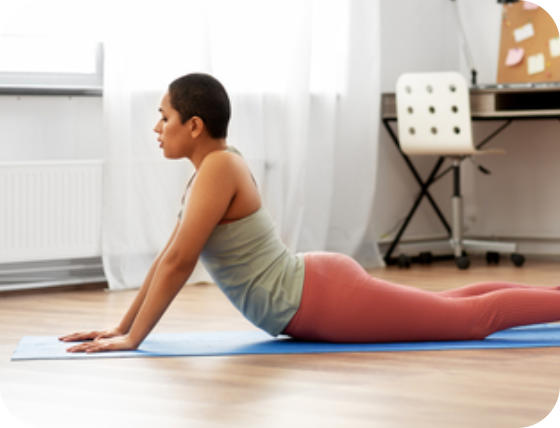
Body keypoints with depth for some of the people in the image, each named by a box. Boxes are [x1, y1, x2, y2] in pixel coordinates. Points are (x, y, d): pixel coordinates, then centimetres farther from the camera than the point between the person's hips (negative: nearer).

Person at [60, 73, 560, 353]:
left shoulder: (219, 167, -20)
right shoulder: (211, 171, 9)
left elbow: (178, 263, -23)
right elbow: (166, 259, 14)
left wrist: (132, 339, -18)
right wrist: (120, 326, 13)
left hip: (326, 299, -9)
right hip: (317, 293, 9)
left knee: (473, 317, -2)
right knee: (451, 309, 23)